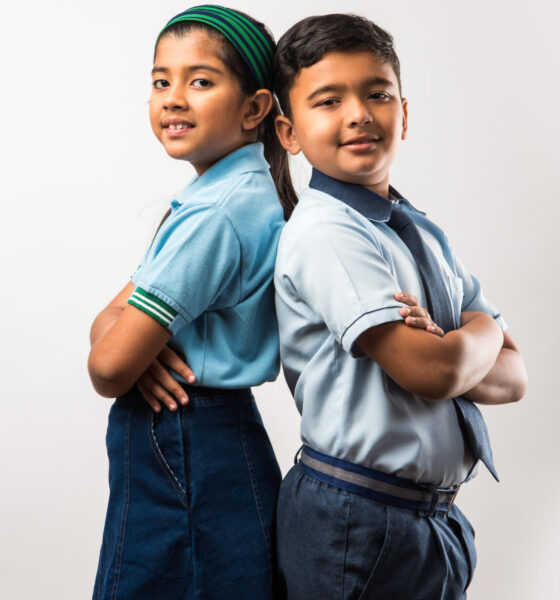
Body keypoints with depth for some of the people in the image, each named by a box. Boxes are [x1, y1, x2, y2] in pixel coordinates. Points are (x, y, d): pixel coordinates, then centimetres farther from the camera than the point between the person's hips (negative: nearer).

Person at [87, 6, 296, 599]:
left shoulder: (217, 214, -23)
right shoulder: (207, 196, 9)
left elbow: (107, 371, -21)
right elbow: (108, 319, 7)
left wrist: (131, 342, 0)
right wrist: (143, 336, -15)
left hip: (185, 457, -9)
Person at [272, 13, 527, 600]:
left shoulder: (426, 235, 9)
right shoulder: (325, 232, -16)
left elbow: (512, 375, 5)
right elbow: (431, 372, -23)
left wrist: (443, 350, -15)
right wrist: (480, 331, -3)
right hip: (356, 524, -7)